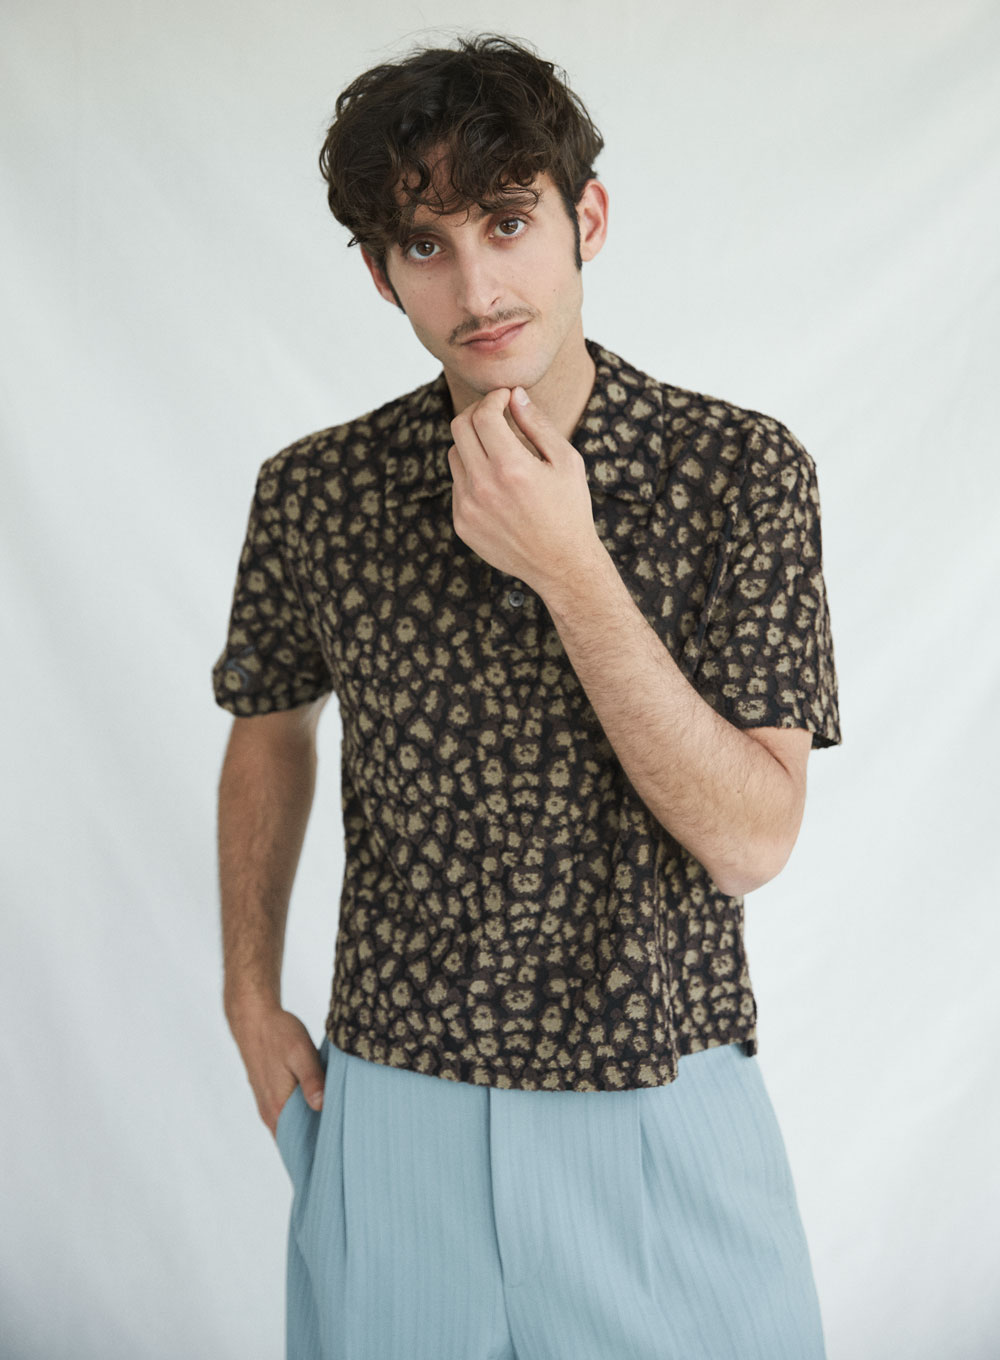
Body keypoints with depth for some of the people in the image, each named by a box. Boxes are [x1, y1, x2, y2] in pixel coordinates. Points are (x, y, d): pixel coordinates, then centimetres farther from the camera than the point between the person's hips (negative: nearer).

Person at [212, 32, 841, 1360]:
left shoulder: (743, 469, -10)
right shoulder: (314, 490, -3)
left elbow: (753, 839, -15)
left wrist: (571, 571, -23)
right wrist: (251, 997, 11)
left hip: (662, 1111, -1)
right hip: (392, 1110, 2)